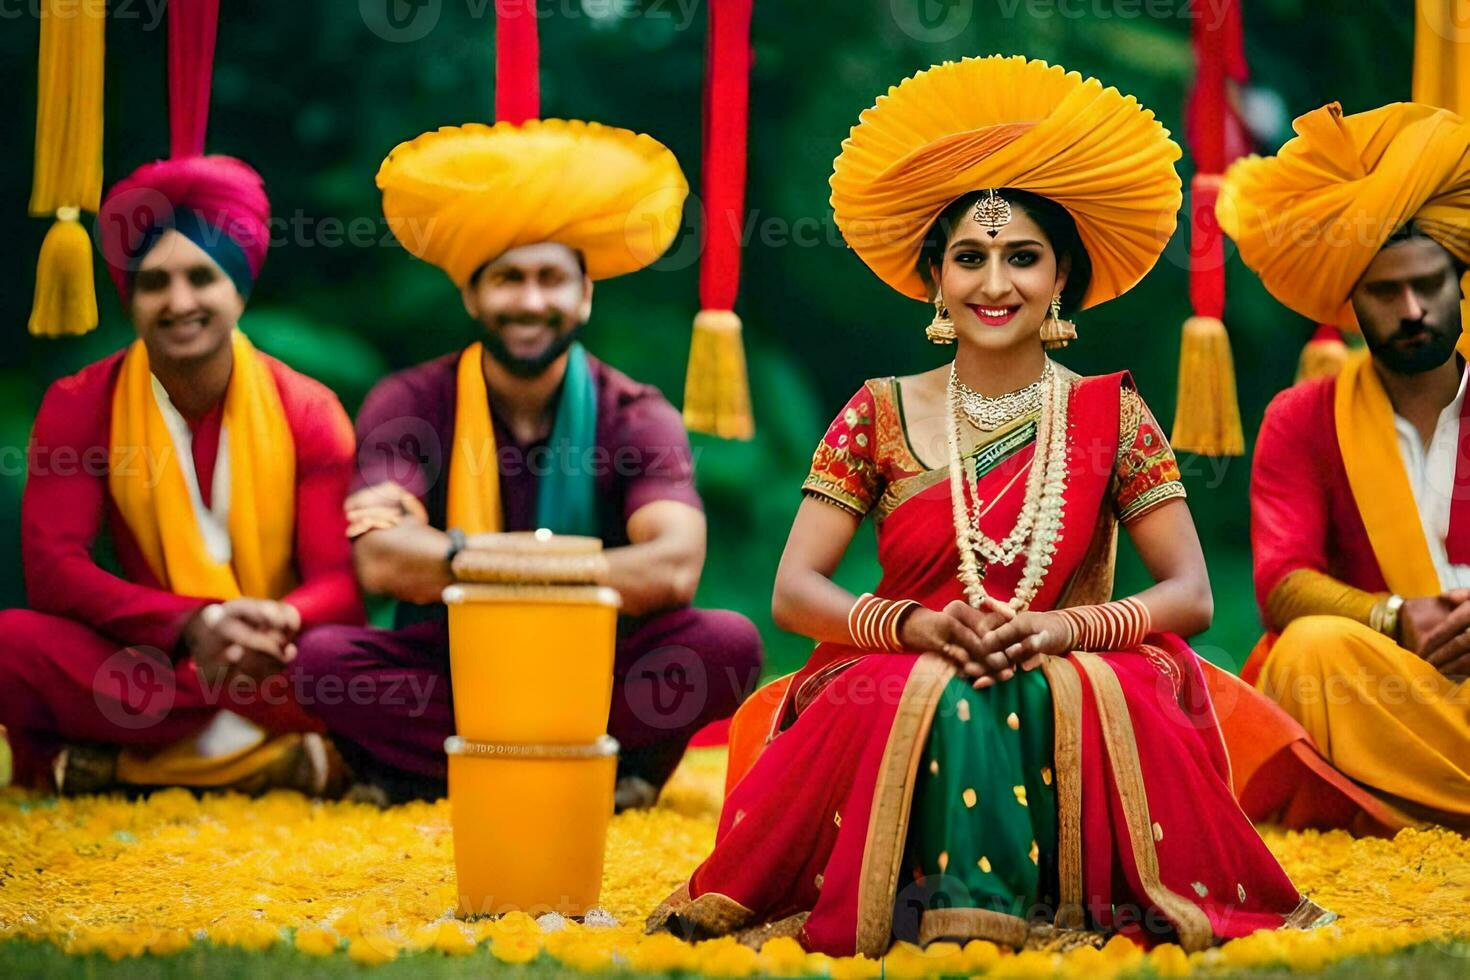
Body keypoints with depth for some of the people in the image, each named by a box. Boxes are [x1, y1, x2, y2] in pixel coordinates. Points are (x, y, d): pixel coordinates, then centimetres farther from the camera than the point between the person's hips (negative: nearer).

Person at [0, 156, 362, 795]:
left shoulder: (307, 411, -1)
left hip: (278, 667, 1)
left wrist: (280, 623, -33)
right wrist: (193, 626, -29)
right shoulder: (78, 406, -1)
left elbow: (341, 581, -8)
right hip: (141, 662, 0)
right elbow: (52, 568, -13)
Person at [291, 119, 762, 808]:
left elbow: (676, 566, -20)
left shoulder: (634, 419, -1)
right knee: (322, 655, -29)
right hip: (445, 678, 0)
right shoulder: (409, 406, -1)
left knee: (728, 643, -26)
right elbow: (379, 562, -18)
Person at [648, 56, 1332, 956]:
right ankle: (954, 897, -19)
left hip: (1077, 693, 0)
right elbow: (795, 591, -1)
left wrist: (1065, 628, -19)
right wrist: (921, 626, -20)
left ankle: (1048, 898, -18)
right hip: (905, 697, 0)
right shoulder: (881, 416, 7)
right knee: (943, 700, -35)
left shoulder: (1110, 414, 6)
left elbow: (1191, 595, 0)